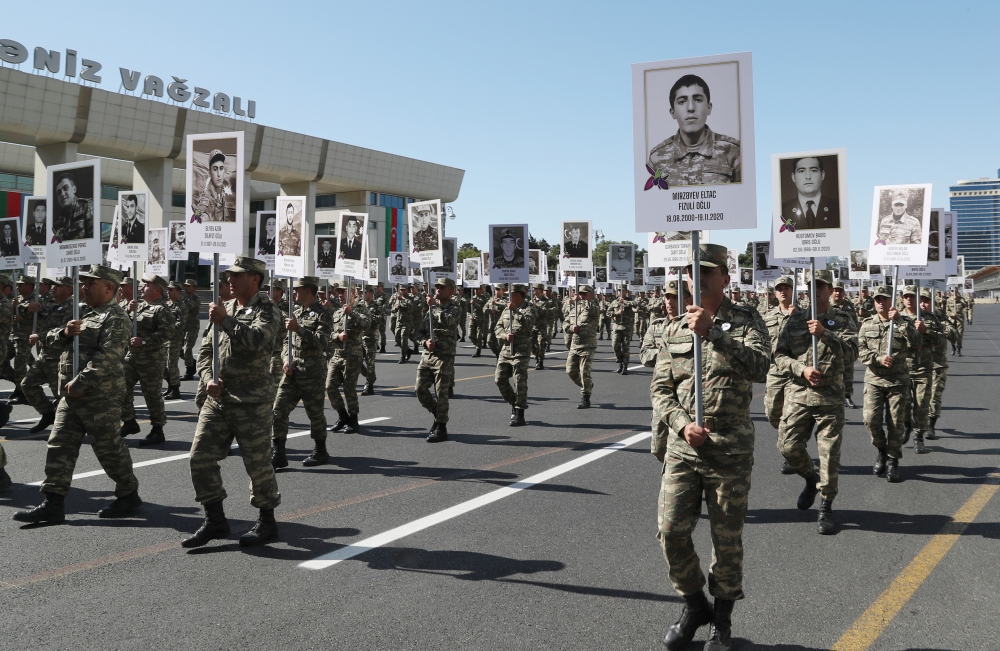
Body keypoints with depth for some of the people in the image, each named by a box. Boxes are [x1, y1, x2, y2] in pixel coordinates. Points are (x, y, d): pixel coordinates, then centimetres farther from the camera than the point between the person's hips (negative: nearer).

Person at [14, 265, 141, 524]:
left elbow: (106, 359, -23)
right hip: (71, 396, 9)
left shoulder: (115, 319, -11)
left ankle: (129, 495, 17)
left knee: (108, 448, 2)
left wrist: (79, 383, -23)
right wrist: (65, 333, -4)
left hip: (100, 398, -9)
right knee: (59, 447, 5)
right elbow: (50, 341, 18)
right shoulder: (88, 316, 18)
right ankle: (53, 504, 8)